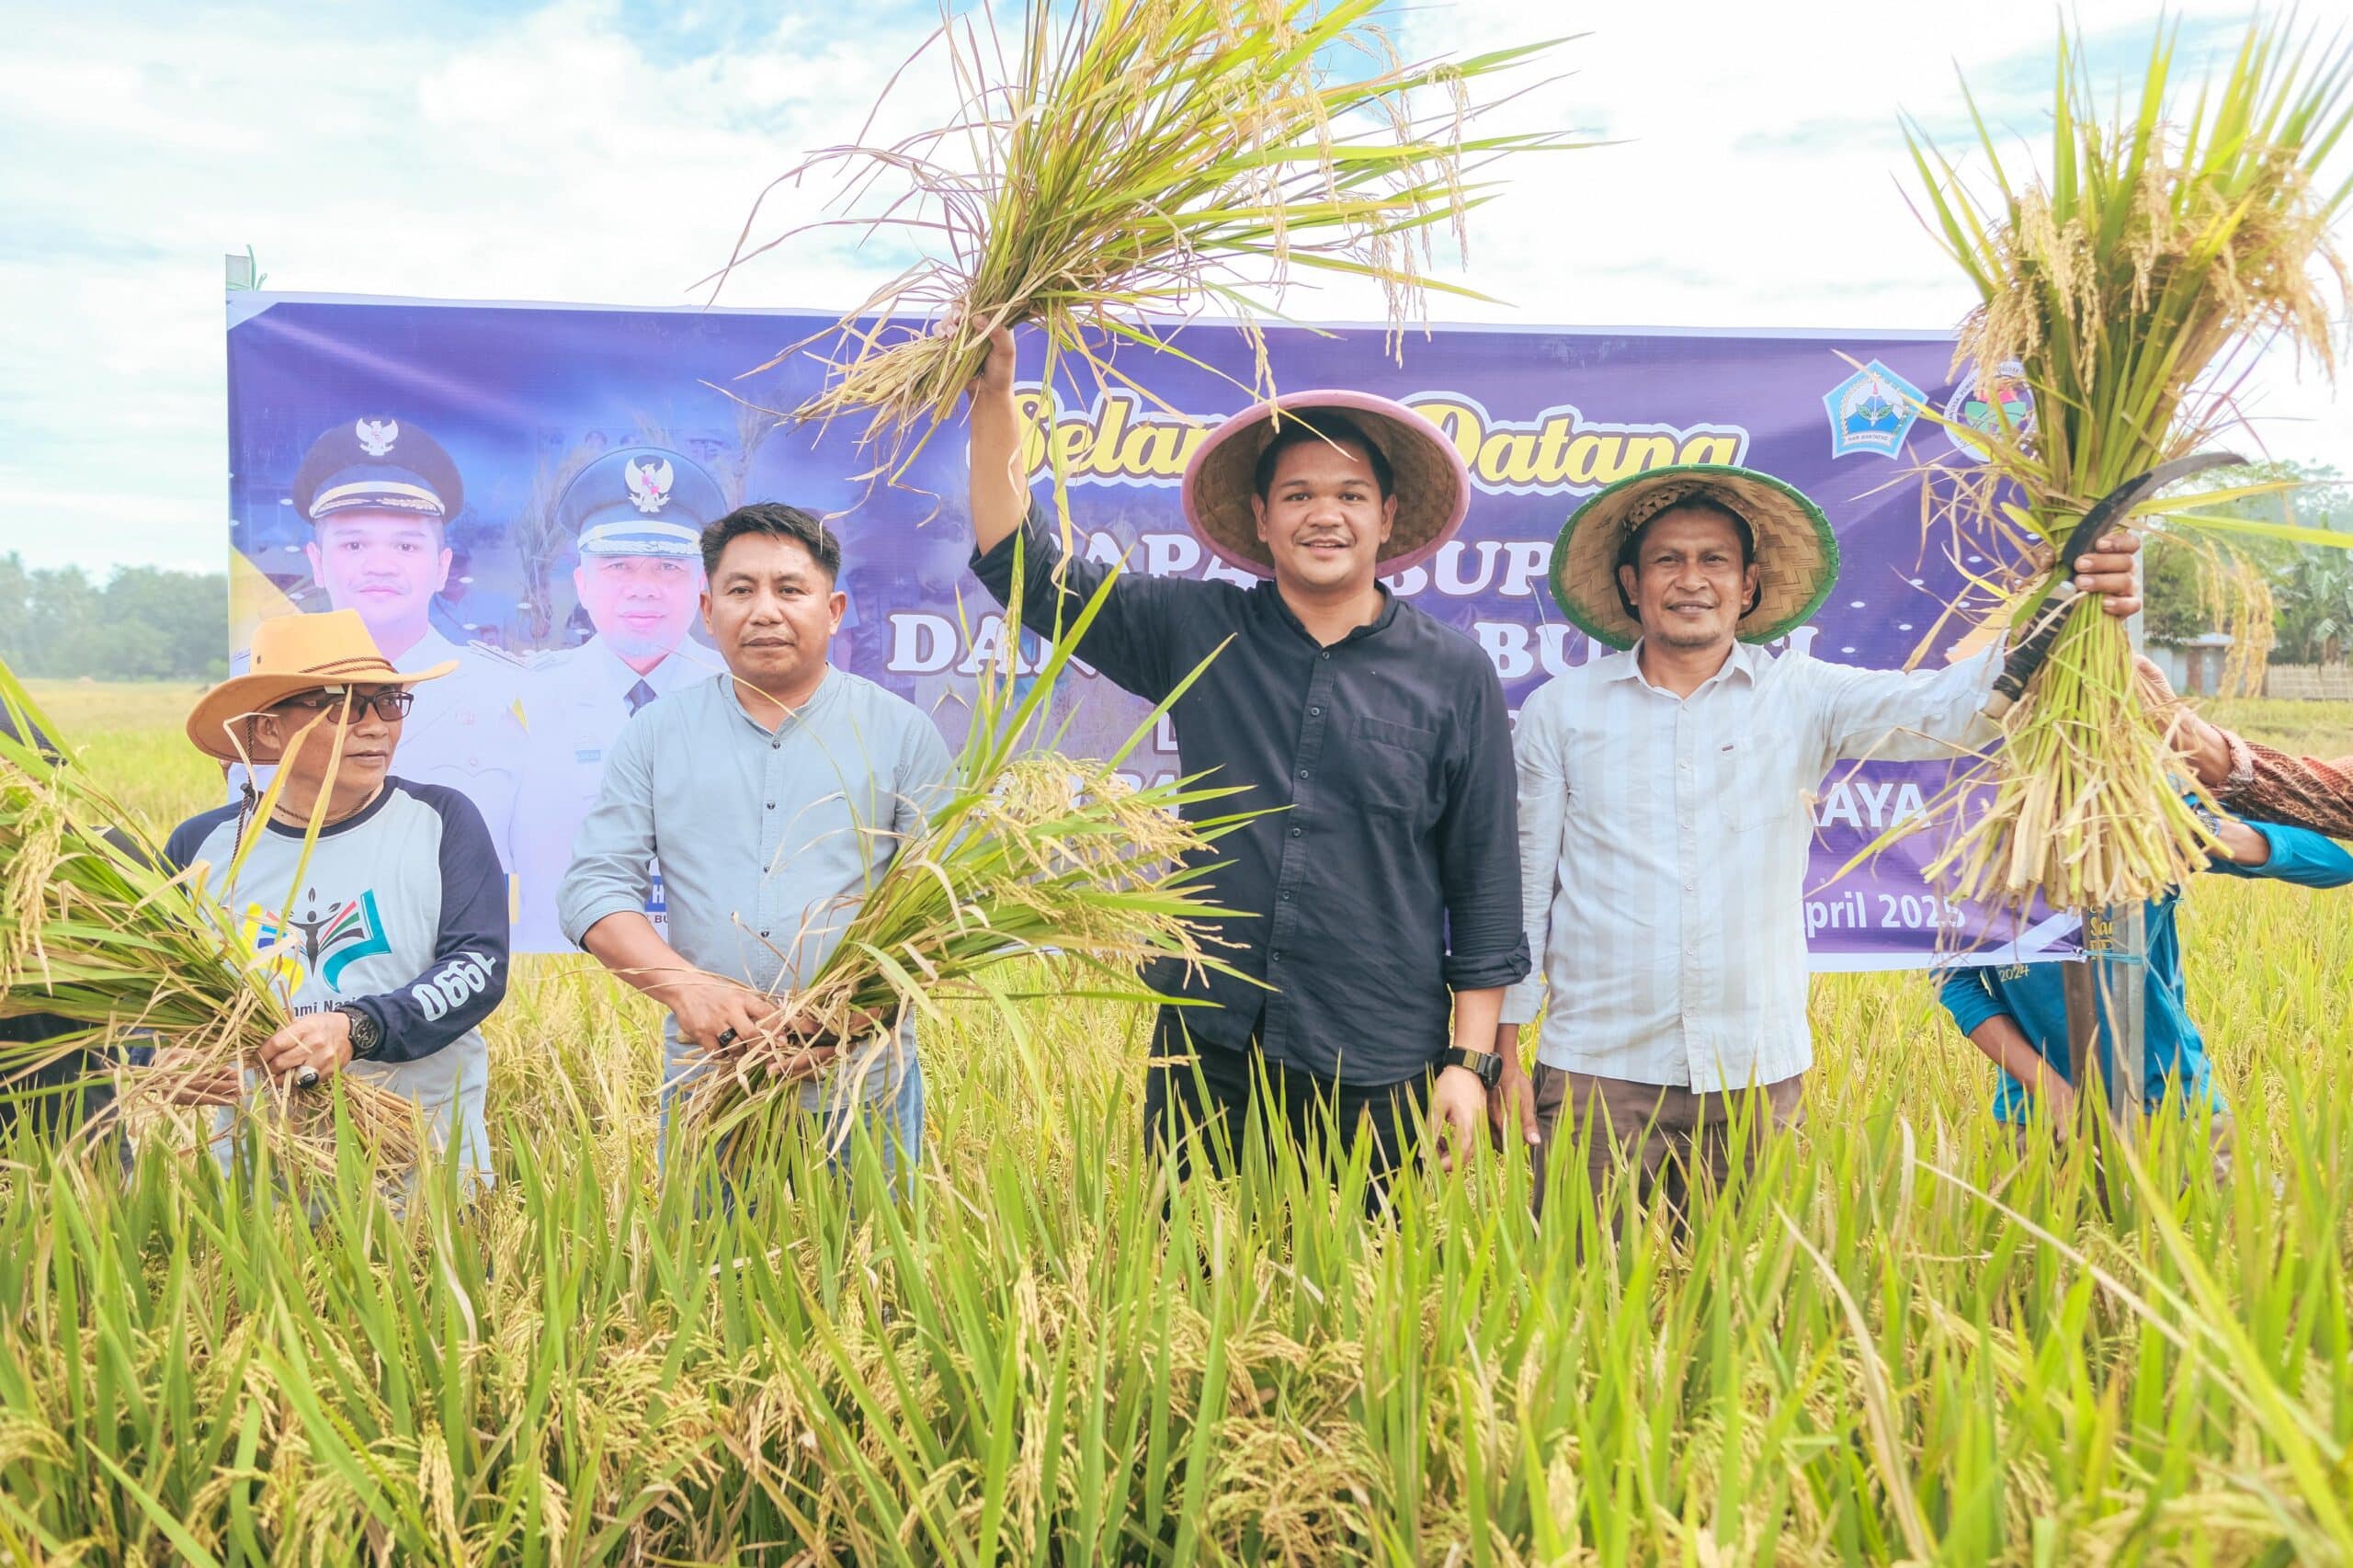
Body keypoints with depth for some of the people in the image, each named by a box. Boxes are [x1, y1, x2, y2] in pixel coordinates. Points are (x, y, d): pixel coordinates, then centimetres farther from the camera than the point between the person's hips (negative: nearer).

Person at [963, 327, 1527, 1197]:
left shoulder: (1455, 676, 1)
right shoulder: (1195, 634, 4)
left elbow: (1486, 888, 3)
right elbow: (1026, 568, 3)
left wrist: (1469, 1060, 0)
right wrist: (992, 397, -5)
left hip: (1377, 1077, -1)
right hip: (1206, 1048, 1)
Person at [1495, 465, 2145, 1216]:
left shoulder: (1803, 697, 4)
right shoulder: (1559, 710, 3)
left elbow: (1950, 706, -10)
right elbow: (1523, 887, 5)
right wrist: (1505, 1052, 2)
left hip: (1757, 1073, 1)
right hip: (1596, 1070, -1)